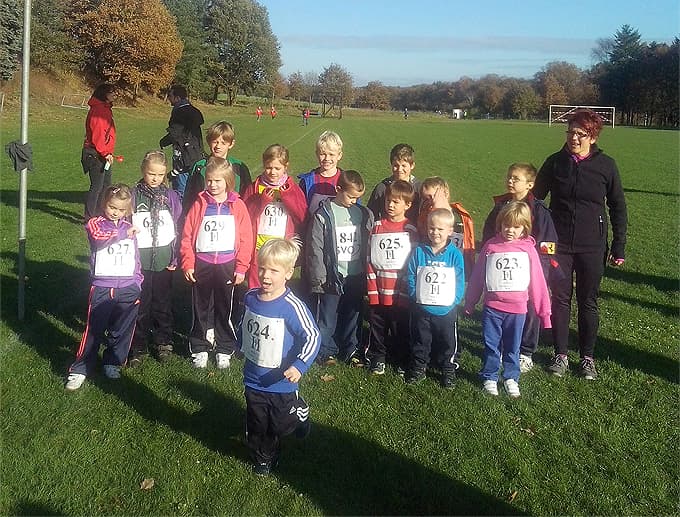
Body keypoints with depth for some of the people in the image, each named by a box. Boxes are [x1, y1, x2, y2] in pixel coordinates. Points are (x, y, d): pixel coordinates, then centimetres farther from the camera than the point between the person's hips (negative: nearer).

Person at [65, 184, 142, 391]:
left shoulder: (129, 228, 11)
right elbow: (99, 236, -26)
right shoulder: (95, 224, 0)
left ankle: (113, 363, 28)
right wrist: (123, 233, -30)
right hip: (102, 288, -4)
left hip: (127, 289, 4)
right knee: (94, 330, -1)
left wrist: (137, 284, 12)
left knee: (122, 331, 11)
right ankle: (80, 369, 10)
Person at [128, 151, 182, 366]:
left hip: (164, 259, 1)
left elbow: (179, 227, 4)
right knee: (140, 304, 4)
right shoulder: (133, 196, -3)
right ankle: (138, 347, 16)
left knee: (163, 302, 12)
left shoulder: (171, 197, 2)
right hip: (140, 258, -1)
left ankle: (163, 342, 27)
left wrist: (175, 257, -1)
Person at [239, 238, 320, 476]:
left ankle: (300, 411, 43)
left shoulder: (292, 306, -24)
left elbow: (312, 336, -23)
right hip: (253, 379, 5)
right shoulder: (251, 297, -5)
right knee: (257, 427, 17)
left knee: (282, 424, 12)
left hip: (280, 382, -5)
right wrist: (242, 346, 24)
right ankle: (263, 458, 41)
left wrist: (299, 365, -32)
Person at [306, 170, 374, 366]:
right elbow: (315, 249, -8)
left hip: (356, 276, 4)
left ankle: (351, 349, 28)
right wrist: (319, 278, -11)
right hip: (332, 276, -4)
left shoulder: (364, 214, 4)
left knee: (353, 315, 14)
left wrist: (367, 273, 6)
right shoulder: (323, 215, -8)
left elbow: (368, 246, 10)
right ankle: (326, 351, 20)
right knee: (328, 317, 5)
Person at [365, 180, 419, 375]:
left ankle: (401, 360, 28)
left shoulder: (411, 230, -2)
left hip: (402, 293, -1)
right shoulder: (377, 227, 3)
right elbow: (369, 260, 3)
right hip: (379, 292, 1)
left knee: (401, 329, 11)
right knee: (378, 327, 11)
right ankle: (377, 358, 28)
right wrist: (372, 290, -3)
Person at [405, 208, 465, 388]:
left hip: (446, 310, -1)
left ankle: (448, 369, 29)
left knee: (447, 342, 12)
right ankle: (418, 368, 31)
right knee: (420, 341, 15)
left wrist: (454, 301, -11)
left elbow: (460, 281, -4)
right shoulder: (419, 252, -3)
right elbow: (410, 277, 0)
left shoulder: (455, 254, -6)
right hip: (421, 308, 1)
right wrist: (415, 297, -7)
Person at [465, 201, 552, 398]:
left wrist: (544, 311, 2)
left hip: (517, 308, 0)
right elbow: (477, 277, 6)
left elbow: (538, 282, 1)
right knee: (491, 346, 9)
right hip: (492, 307, 0)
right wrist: (470, 303, 11)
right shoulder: (490, 246, -1)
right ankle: (489, 378, 24)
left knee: (512, 347, 13)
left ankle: (511, 378, 29)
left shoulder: (528, 249, -2)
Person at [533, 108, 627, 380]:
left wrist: (619, 246, 1)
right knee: (560, 299, 6)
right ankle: (560, 355, 19)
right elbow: (536, 198, 7)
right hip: (558, 245, 1)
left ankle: (587, 357, 22)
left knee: (588, 302, 8)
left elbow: (618, 208, 3)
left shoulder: (606, 165, -4)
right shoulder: (555, 162, -1)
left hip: (592, 246, -1)